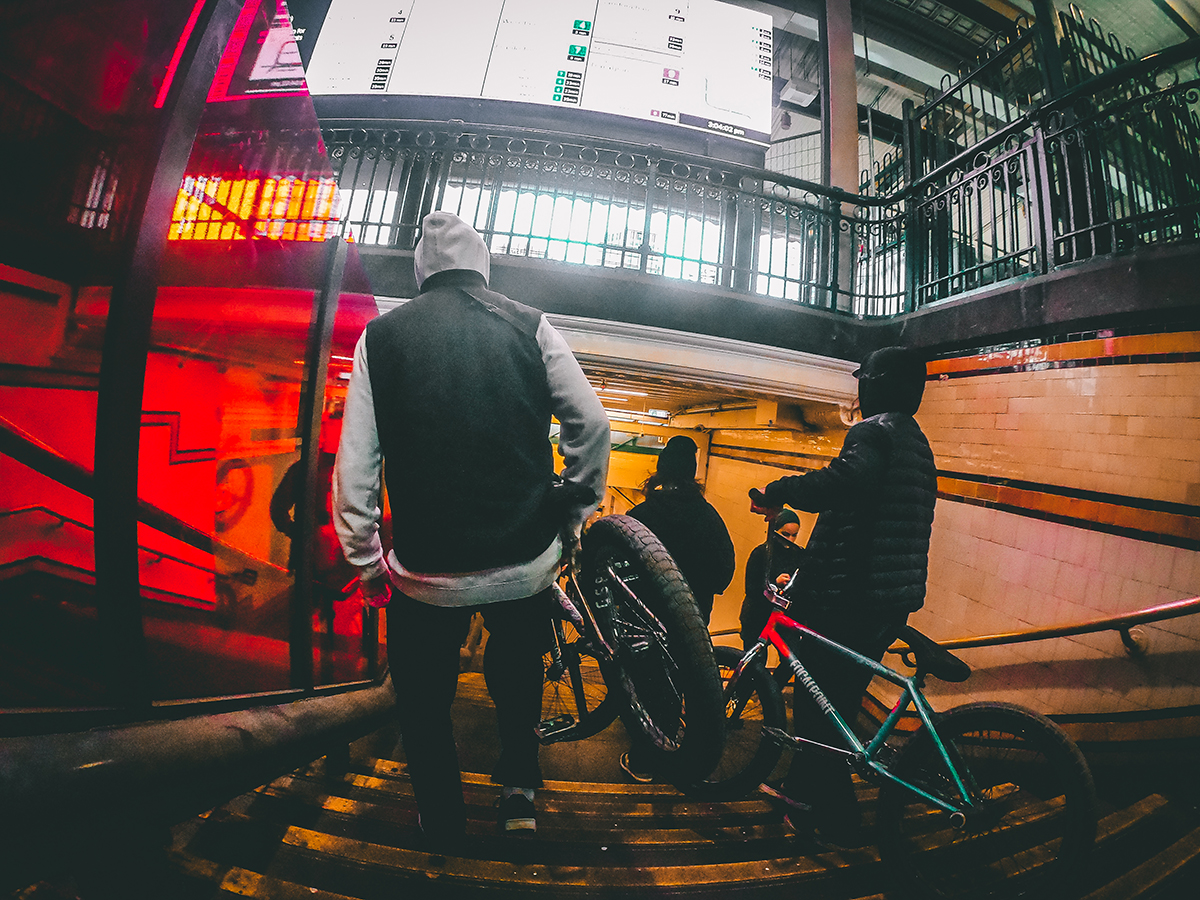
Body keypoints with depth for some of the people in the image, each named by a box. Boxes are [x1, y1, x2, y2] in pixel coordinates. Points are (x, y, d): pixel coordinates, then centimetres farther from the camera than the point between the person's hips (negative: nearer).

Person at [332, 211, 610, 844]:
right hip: (528, 564, 1)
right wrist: (574, 518, 8)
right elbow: (592, 425, -4)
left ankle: (442, 828, 44)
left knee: (424, 701, 26)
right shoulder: (528, 325, 0)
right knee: (517, 667, 33)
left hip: (427, 572, 0)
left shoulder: (381, 335, 0)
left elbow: (354, 466, -4)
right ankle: (519, 784, 37)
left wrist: (366, 564, 8)